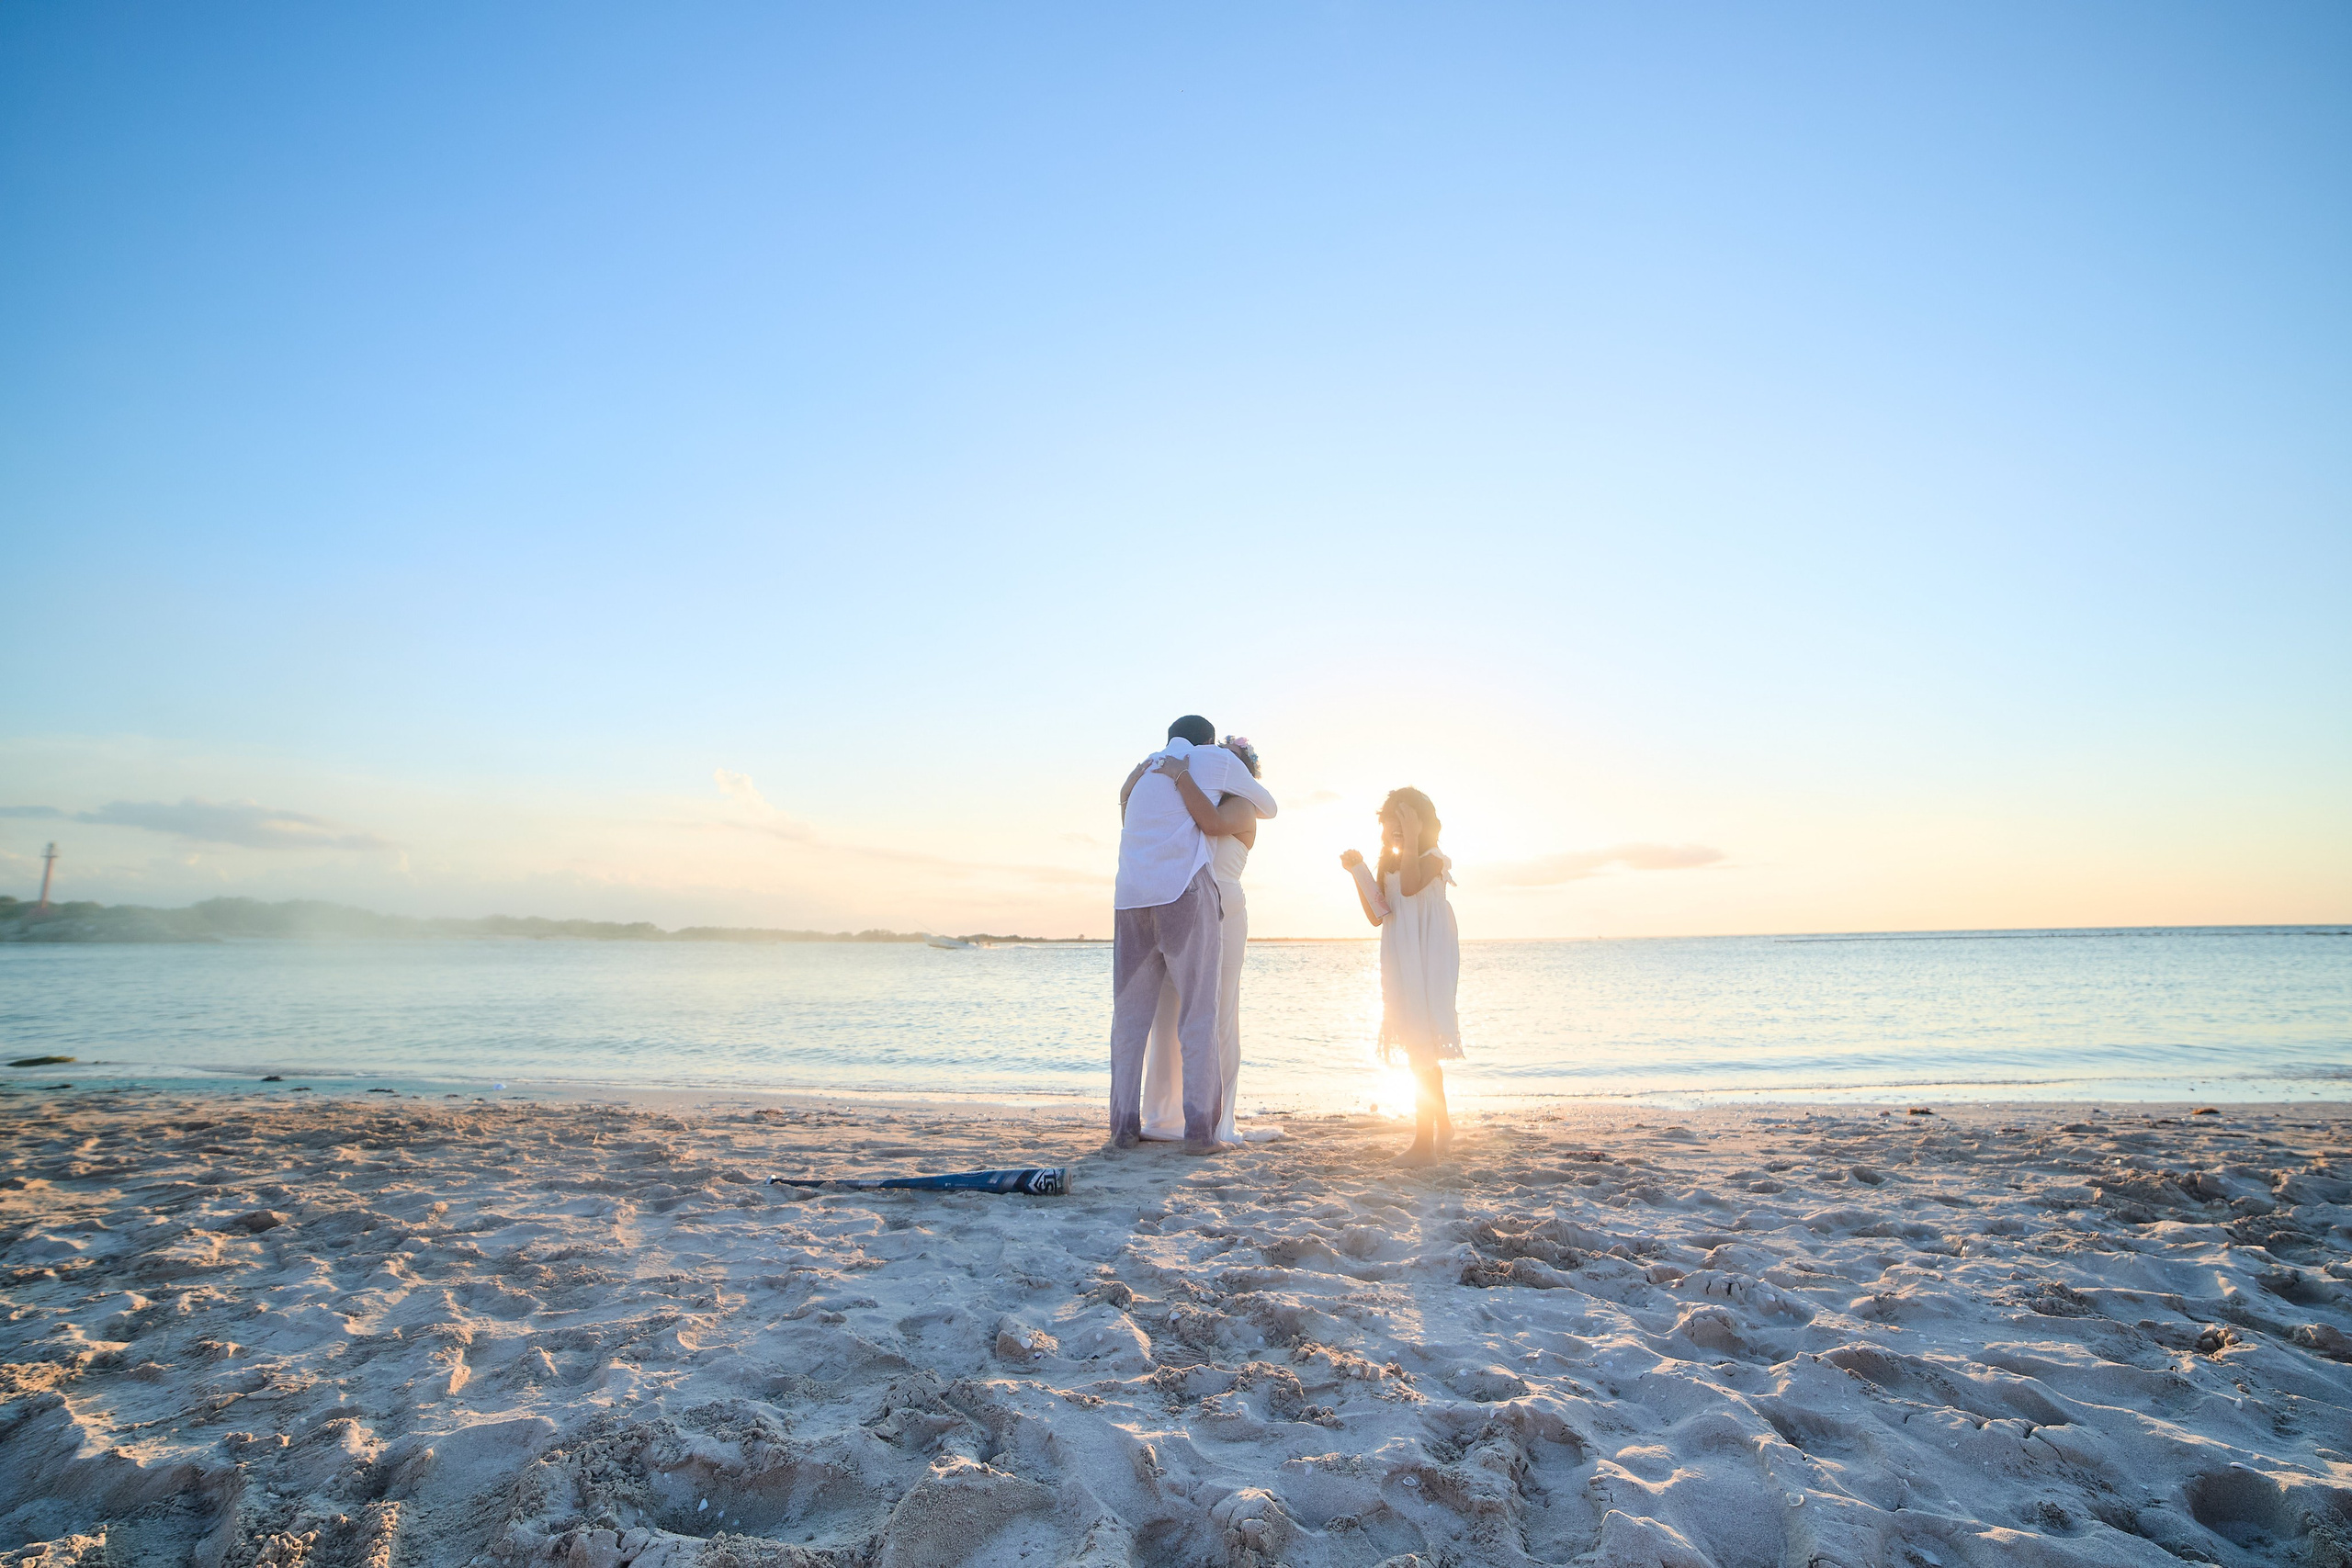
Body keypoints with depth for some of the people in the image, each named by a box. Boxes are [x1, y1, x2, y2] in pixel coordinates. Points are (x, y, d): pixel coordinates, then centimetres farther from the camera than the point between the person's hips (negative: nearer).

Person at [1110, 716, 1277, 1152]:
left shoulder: (1144, 768, 26)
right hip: (1185, 891, -4)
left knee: (1129, 1017, 8)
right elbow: (1268, 806, 27)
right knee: (1197, 1016, -1)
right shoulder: (1217, 758, 15)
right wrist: (1238, 800, 49)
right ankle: (1200, 1129, -3)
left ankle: (1124, 1126, 6)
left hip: (1131, 898, 4)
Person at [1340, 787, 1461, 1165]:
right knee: (1422, 1052, 17)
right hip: (1401, 967, 8)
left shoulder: (1432, 859, -7)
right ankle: (1442, 1126, 33)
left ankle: (1424, 1144, -10)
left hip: (1428, 964, -8)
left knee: (1422, 1052, -12)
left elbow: (1410, 886, -29)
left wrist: (1412, 838, -25)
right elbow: (1377, 915, 9)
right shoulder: (1389, 865, 16)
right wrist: (1357, 872, 2)